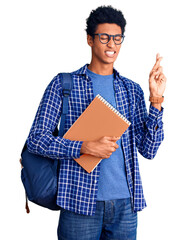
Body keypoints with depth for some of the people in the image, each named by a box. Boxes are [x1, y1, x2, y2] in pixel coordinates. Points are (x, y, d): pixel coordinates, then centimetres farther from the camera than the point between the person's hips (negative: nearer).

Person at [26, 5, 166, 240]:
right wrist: (86, 147, -17)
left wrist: (156, 100, -6)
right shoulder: (64, 84, 0)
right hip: (81, 202, -3)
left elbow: (148, 150, 5)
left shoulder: (132, 90, 10)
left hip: (126, 203, 4)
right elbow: (36, 139, -5)